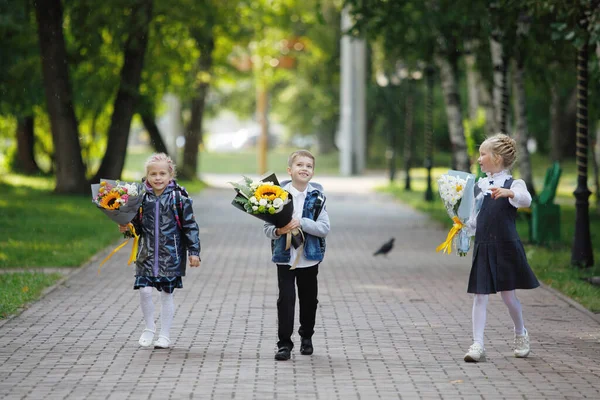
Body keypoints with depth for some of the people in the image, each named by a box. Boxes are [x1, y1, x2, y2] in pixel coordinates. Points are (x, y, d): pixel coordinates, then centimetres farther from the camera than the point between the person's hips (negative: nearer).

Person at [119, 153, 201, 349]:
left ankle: (164, 335, 17)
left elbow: (190, 226, -3)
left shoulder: (178, 198, -6)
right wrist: (127, 228, -7)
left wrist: (194, 252, -5)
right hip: (147, 254, 2)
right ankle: (149, 328, 16)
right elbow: (138, 226, 14)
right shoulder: (142, 197, 3)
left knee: (167, 293, 4)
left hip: (171, 255, -2)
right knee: (145, 290, -7)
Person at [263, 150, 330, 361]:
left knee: (308, 299, 14)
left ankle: (306, 337, 34)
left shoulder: (317, 196, -3)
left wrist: (301, 222, -22)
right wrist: (278, 231, -25)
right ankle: (284, 343, 2)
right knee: (286, 299, -4)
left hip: (309, 257, 2)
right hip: (285, 256, -2)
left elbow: (324, 228, -9)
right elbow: (267, 228, -3)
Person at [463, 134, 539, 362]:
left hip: (505, 248, -5)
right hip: (482, 248, 5)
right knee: (479, 295, -2)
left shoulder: (513, 184, -7)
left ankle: (520, 334, 30)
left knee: (508, 295, 4)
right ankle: (477, 344, -3)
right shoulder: (479, 186, 11)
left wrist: (509, 193, -49)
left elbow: (526, 199, -30)